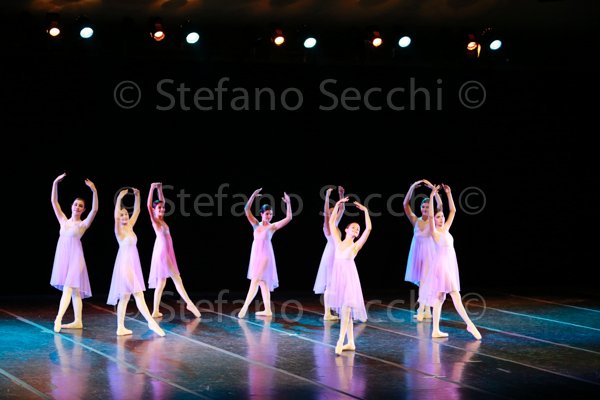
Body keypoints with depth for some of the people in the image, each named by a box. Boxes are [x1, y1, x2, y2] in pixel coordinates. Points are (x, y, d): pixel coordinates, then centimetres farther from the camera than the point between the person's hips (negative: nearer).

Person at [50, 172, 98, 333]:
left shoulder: (83, 224, 1)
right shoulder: (64, 220, 13)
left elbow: (95, 209, -14)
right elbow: (54, 201, 9)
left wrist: (94, 191, -24)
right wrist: (55, 183, -1)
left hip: (75, 256, -5)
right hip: (62, 255, 5)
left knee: (69, 287, -16)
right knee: (73, 289, 7)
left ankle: (59, 318, -26)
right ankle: (77, 321, 9)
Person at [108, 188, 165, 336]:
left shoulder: (130, 227, 11)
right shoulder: (119, 230, -9)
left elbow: (137, 211, 18)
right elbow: (116, 217, -27)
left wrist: (137, 196, 8)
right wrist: (119, 199, -33)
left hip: (133, 265, 8)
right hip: (125, 264, -8)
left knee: (125, 296, 8)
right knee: (138, 294, -9)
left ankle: (121, 328, 11)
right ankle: (151, 322, -11)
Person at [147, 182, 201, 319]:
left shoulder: (161, 220, 13)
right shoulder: (155, 220, -7)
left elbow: (162, 201, 25)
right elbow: (149, 206, -20)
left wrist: (160, 189, 18)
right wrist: (152, 189, -20)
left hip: (167, 253, 9)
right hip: (162, 252, -9)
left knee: (161, 282, 9)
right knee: (176, 278, -11)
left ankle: (156, 311, 10)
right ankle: (189, 303, -14)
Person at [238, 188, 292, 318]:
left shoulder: (273, 226, 0)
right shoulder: (256, 224, 8)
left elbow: (288, 218, -7)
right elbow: (247, 209, 0)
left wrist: (288, 203, -11)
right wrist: (253, 196, -8)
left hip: (265, 256, -5)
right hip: (256, 255, 5)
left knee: (255, 281, -11)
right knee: (262, 282, 7)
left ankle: (245, 306, -14)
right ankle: (267, 310, 11)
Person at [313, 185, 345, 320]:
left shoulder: (335, 224, 11)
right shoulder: (327, 225, -9)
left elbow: (342, 209, 16)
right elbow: (326, 211, -24)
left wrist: (341, 195, 8)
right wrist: (327, 196, -30)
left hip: (336, 255, 8)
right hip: (330, 255, -8)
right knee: (329, 285, -7)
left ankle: (330, 311, 12)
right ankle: (327, 313, -5)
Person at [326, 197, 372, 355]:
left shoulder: (356, 245, 6)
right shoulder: (338, 242, 14)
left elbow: (368, 229, -2)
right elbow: (331, 223, 11)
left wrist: (365, 211, 2)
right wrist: (338, 205, 8)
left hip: (349, 275, -4)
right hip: (338, 275, 4)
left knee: (346, 307, -14)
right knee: (344, 309, 7)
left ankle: (340, 341, -20)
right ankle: (350, 342, 13)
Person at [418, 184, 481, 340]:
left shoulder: (445, 229, 14)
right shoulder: (434, 231, -6)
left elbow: (453, 211, 16)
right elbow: (430, 215, -20)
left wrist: (448, 194, 11)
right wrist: (432, 196, -24)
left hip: (450, 265, 8)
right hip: (442, 264, -8)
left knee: (440, 298, 7)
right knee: (455, 295, -11)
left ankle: (436, 330, 7)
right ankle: (470, 324, -13)